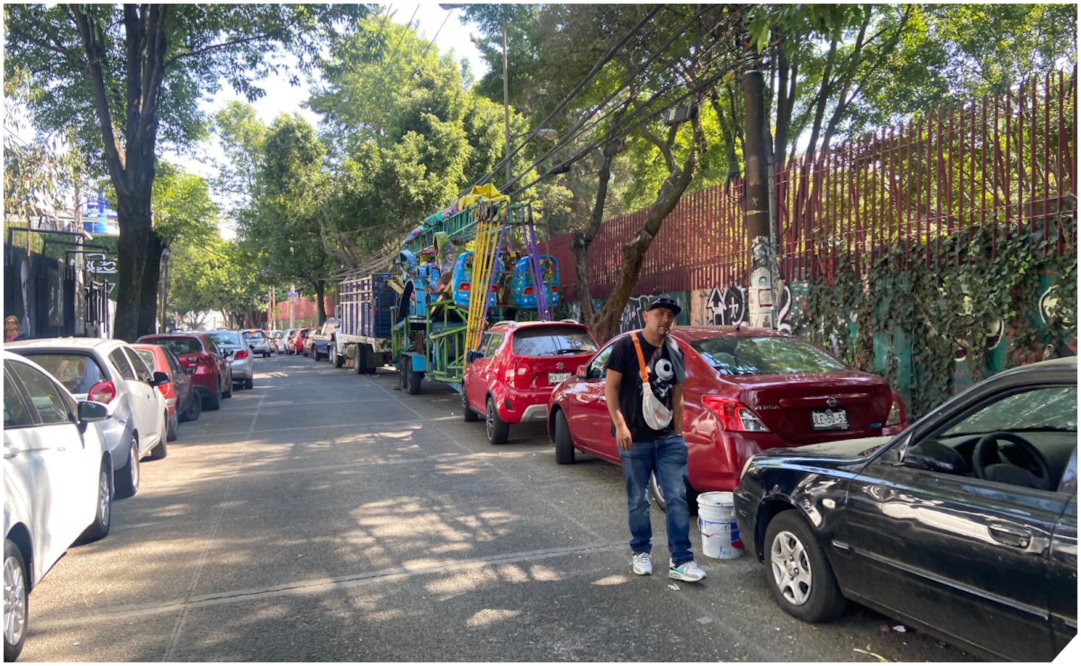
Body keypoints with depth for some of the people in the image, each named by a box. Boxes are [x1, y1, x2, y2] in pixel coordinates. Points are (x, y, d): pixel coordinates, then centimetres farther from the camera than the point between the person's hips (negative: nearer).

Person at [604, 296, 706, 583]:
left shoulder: (674, 351, 8)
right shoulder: (627, 346, -7)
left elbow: (677, 394, 14)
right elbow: (611, 387, -8)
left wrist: (678, 431, 11)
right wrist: (620, 425, -16)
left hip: (668, 438, 4)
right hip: (635, 439, -4)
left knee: (678, 497, 0)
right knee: (639, 499, 8)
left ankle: (681, 561, 8)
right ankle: (641, 552, 27)